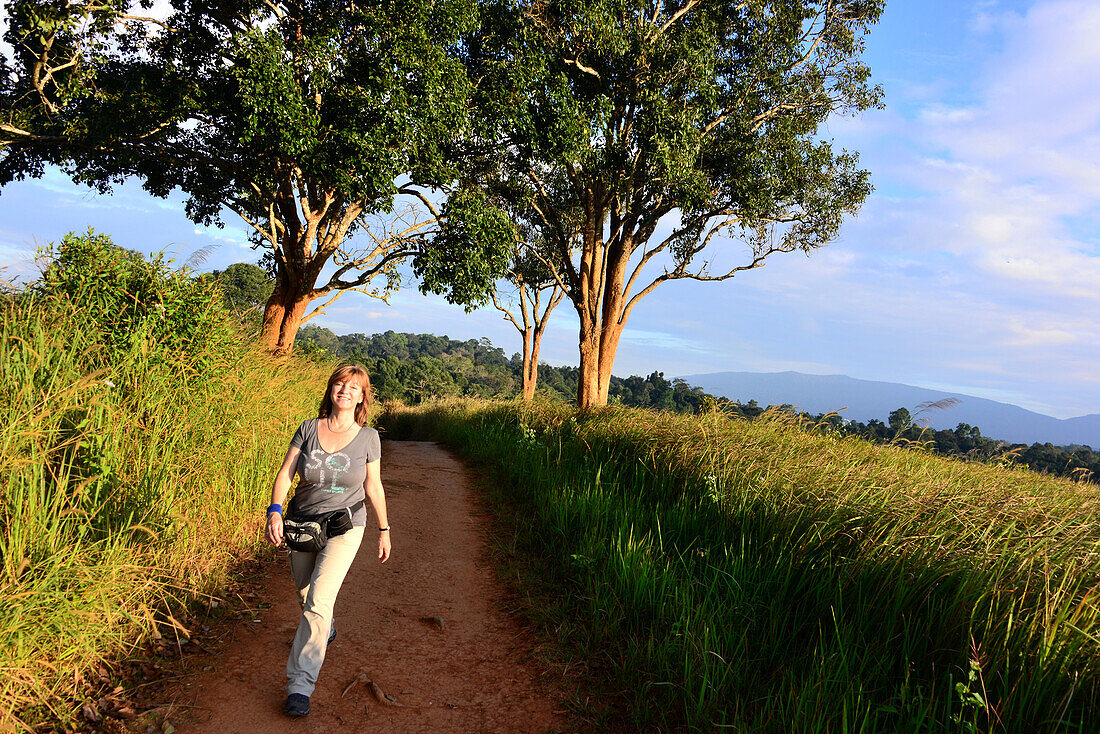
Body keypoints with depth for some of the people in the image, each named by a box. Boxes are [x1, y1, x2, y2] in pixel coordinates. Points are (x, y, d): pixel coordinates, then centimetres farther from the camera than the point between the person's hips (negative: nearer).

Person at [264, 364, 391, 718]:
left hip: (344, 528, -3)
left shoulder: (368, 437, -6)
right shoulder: (308, 429, -5)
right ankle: (326, 631, 54)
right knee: (305, 595, 21)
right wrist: (275, 512, -23)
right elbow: (285, 474, -7)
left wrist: (384, 530, 8)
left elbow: (374, 487, 3)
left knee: (318, 602, -15)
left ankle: (300, 685, -7)